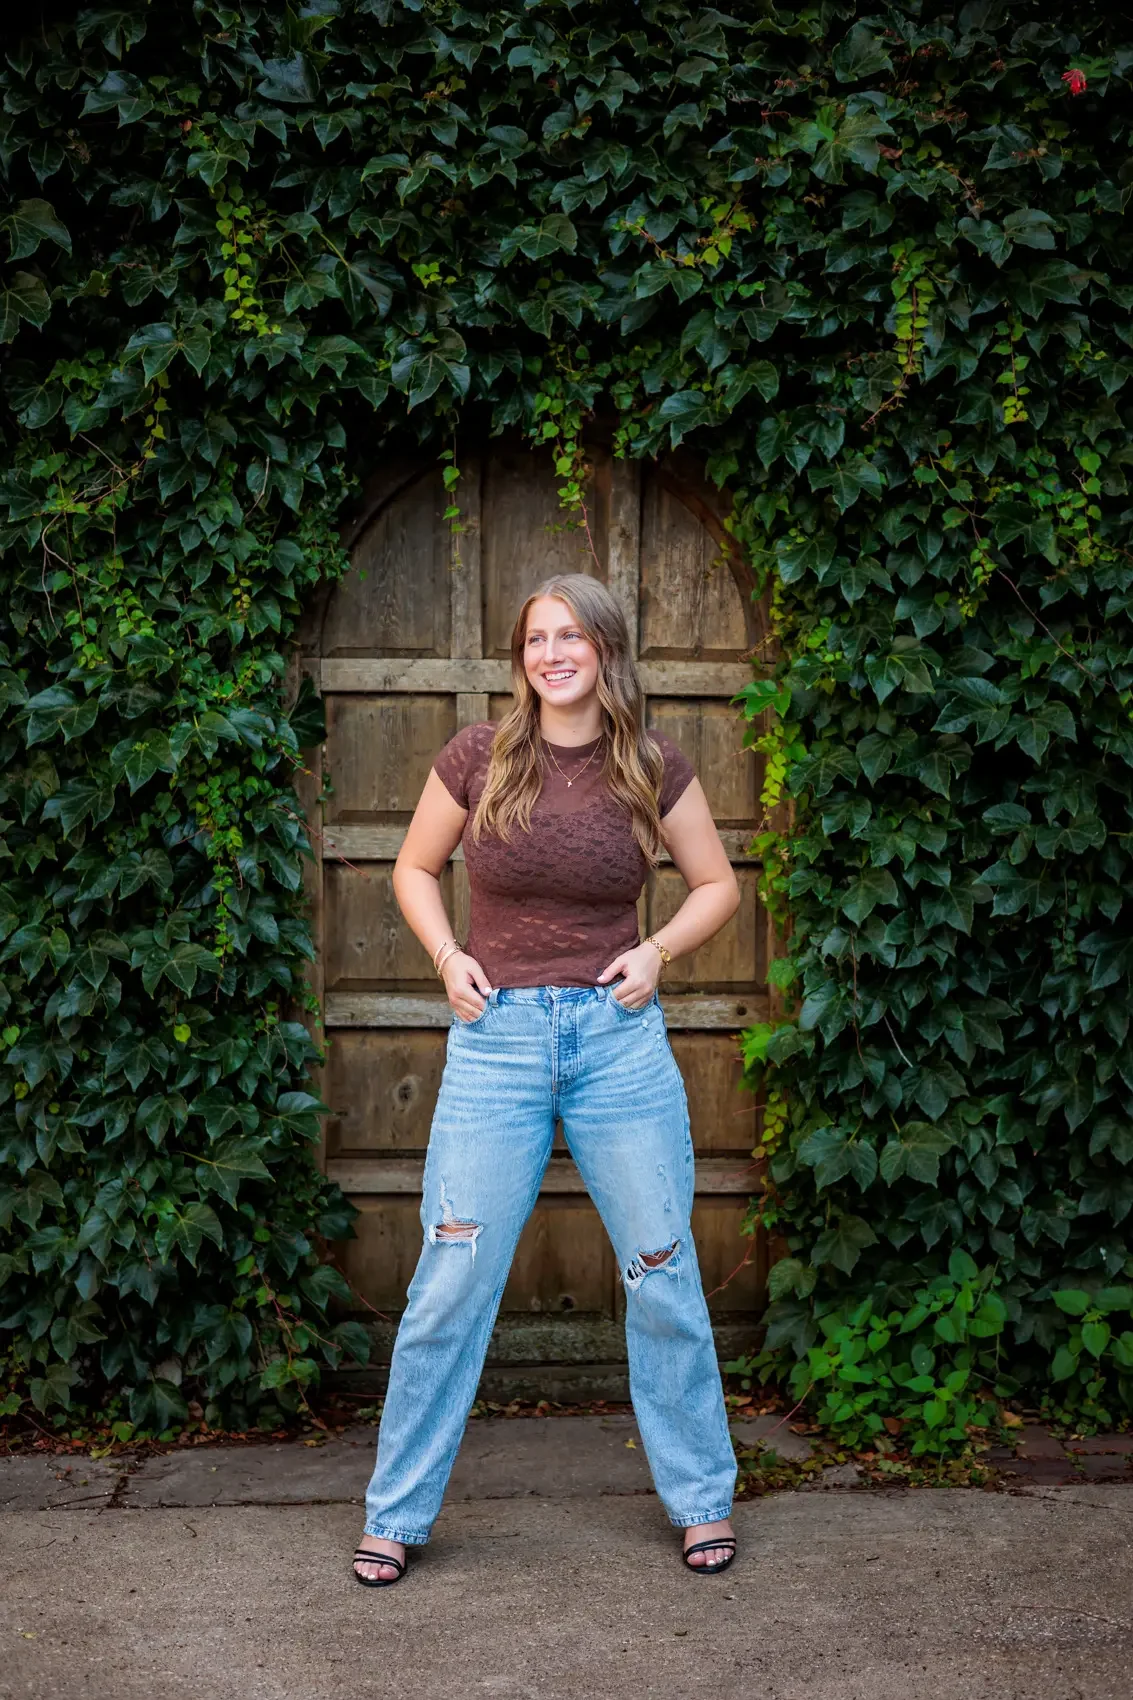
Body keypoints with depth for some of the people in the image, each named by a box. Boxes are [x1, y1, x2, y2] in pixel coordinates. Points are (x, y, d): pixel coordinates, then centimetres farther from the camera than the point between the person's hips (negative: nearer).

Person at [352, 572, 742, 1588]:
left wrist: (658, 950, -3)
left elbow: (718, 884, 14)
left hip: (619, 1036, 1)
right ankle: (397, 1514, 14)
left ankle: (702, 1498, 25)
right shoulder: (478, 759, 0)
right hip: (497, 1037, -1)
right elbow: (415, 868, 14)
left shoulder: (654, 770, 2)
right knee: (453, 1282, 0)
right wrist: (448, 957, -1)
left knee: (663, 1273, 7)